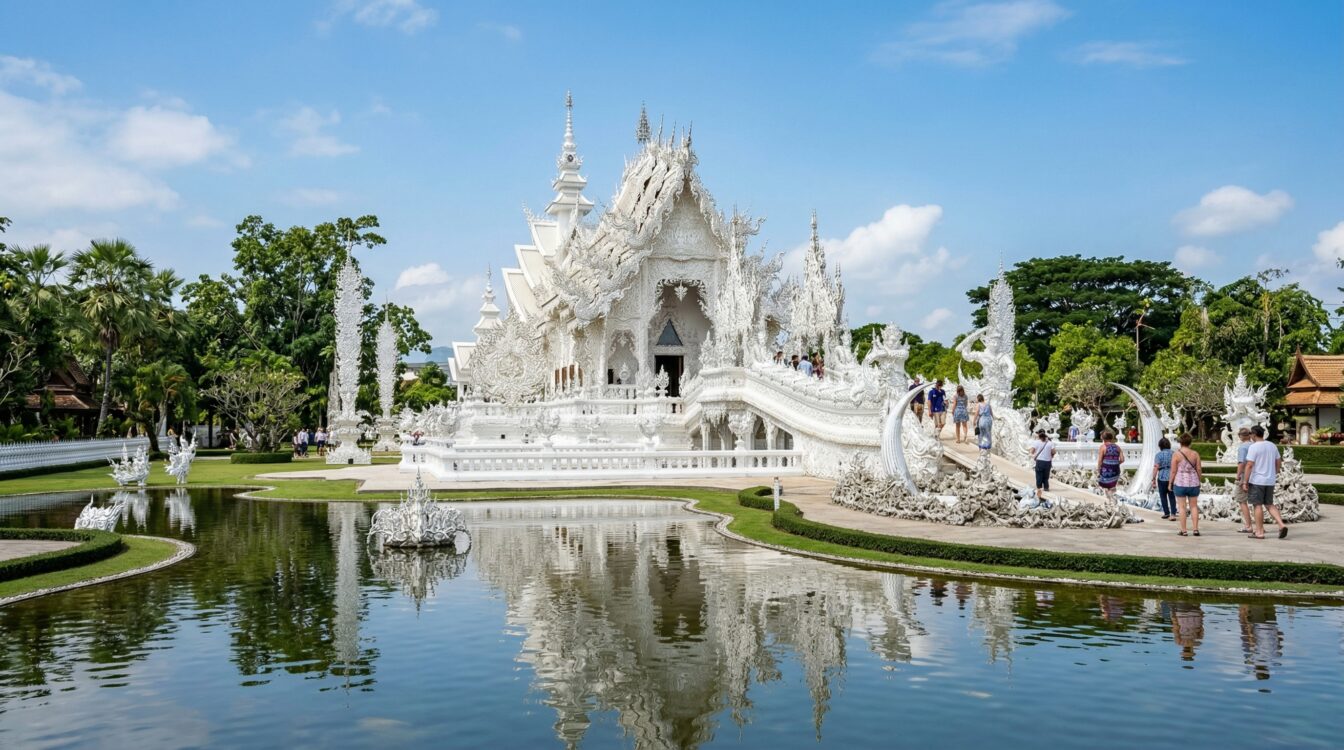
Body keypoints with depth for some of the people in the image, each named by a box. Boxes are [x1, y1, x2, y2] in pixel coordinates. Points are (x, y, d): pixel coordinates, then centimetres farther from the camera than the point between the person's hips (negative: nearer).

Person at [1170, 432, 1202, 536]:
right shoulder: (1195, 454, 0)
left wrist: (1170, 483, 2)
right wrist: (1200, 480, 15)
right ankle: (1195, 529, 7)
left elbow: (1173, 471, -7)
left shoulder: (1177, 454, -7)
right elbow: (1199, 469, 1)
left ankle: (1183, 530, 2)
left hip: (1180, 483, -3)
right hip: (1193, 482, 3)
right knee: (1194, 506, 10)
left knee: (1182, 507, 1)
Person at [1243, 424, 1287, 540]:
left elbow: (1249, 465, -17)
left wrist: (1245, 482, -14)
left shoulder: (1254, 447, -13)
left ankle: (1259, 532, 3)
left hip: (1256, 481, -7)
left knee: (1258, 505, 0)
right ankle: (1282, 525, 0)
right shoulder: (1272, 446, 9)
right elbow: (1279, 462, 15)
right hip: (1270, 481, 7)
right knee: (1269, 504, 15)